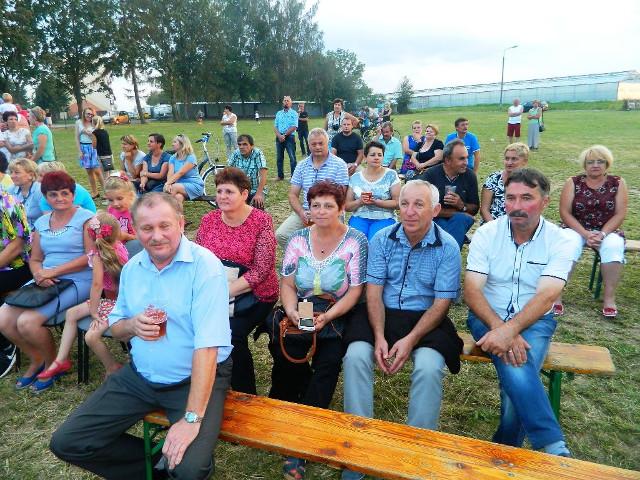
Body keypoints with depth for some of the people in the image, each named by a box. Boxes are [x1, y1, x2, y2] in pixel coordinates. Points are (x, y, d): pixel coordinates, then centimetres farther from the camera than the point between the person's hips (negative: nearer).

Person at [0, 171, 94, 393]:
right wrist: (39, 274, -8)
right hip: (46, 282, 7)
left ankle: (52, 364, 7)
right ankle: (37, 359, 17)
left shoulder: (86, 218, -4)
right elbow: (34, 260, 16)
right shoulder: (41, 222, 16)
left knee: (27, 322, -22)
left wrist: (54, 271, -16)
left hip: (77, 281, -7)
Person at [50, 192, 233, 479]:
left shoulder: (204, 265, -19)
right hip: (140, 376, 6)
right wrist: (132, 325, -11)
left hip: (195, 379, -6)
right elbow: (115, 327, 14)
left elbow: (207, 345, -25)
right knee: (65, 443, 1)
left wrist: (192, 418, -29)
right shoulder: (132, 267, 4)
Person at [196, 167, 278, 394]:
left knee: (231, 332, -26)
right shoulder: (209, 220, 6)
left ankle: (245, 395, -2)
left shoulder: (261, 221, -8)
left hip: (254, 295, -4)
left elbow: (261, 270, -14)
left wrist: (227, 291, -20)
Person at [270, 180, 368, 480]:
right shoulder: (298, 239, 6)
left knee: (327, 363, -24)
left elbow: (355, 291, -7)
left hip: (337, 317, -2)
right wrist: (292, 310, -14)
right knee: (285, 356, -22)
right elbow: (287, 284, 6)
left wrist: (327, 317, -20)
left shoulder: (355, 241, -3)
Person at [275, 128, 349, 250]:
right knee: (281, 235, -14)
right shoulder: (302, 166, 12)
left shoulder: (339, 165, -1)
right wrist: (302, 213, -9)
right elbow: (293, 195, 10)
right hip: (305, 212, 4)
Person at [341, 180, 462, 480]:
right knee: (356, 356, -24)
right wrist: (379, 337, -16)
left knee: (429, 367, -29)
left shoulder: (447, 247, -5)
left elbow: (441, 304, -7)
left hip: (426, 319, -1)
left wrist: (411, 340, -19)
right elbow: (374, 292, -2)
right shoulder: (382, 239, 1)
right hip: (384, 315, 2)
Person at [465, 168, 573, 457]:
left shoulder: (558, 241, -4)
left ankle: (504, 451, -5)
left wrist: (509, 329, -33)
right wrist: (500, 328, -26)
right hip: (488, 317, 0)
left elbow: (546, 296, -18)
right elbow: (471, 291, -11)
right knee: (516, 367, -31)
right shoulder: (487, 234, -3)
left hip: (534, 320, 0)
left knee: (517, 373, -27)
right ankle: (553, 447, -19)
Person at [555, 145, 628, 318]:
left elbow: (620, 214, -2)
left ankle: (609, 297, -20)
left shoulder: (617, 183, 3)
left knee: (613, 246, -32)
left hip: (608, 230, 1)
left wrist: (602, 234, -17)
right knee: (568, 245, -33)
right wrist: (586, 235, -17)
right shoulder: (573, 182, 0)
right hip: (576, 229, -1)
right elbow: (565, 212, -6)